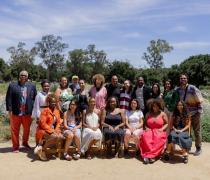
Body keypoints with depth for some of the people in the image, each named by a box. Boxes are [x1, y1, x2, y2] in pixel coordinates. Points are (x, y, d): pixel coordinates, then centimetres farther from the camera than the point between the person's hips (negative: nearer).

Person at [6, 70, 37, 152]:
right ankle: (15, 146, 19)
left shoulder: (32, 86, 8)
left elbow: (35, 98, 9)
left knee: (27, 129, 12)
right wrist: (9, 110, -7)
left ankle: (25, 142, 35)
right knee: (15, 130, 5)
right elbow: (8, 98, -1)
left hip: (27, 112, 2)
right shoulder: (12, 85, 1)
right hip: (15, 112, -2)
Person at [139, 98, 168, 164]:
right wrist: (146, 128, -1)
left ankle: (148, 155, -34)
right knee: (145, 136, -35)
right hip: (149, 131, 2)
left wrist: (162, 129, -6)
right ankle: (151, 155, -34)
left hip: (159, 132, -1)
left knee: (159, 138, -38)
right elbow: (145, 123, 20)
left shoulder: (162, 114, 8)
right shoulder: (148, 114, 14)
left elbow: (167, 123, 11)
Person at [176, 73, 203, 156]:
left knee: (197, 131, 8)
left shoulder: (192, 88, -16)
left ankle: (198, 148, 21)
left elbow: (199, 100, -13)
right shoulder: (178, 90, -2)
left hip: (194, 113, -4)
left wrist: (199, 111, -14)